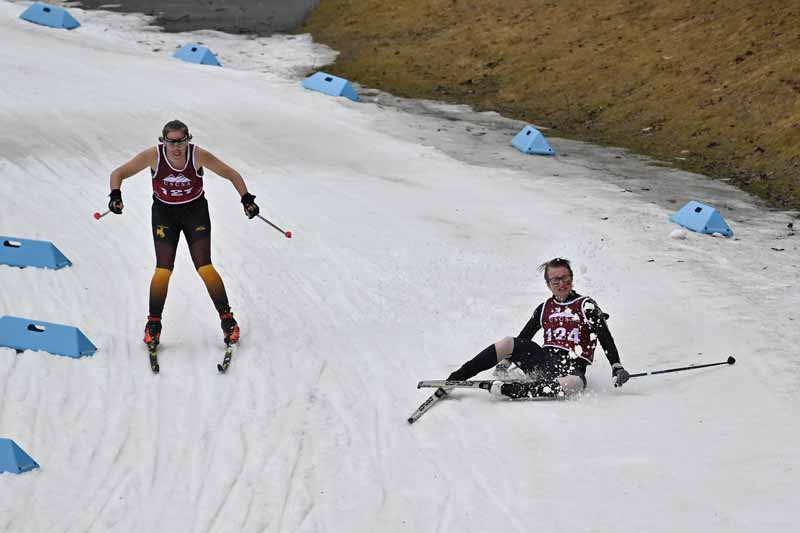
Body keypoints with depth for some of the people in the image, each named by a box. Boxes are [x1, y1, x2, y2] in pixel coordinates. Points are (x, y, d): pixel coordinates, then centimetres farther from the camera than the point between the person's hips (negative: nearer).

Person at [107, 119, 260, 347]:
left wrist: (246, 199, -21)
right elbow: (118, 174, -15)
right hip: (164, 211, 0)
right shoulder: (153, 155, -23)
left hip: (195, 210, 0)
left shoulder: (199, 155, -23)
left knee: (204, 268, -10)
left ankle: (227, 319, 6)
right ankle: (153, 323, 8)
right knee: (163, 269, -11)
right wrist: (115, 195, -33)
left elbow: (232, 175, -10)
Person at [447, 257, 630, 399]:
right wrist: (505, 361, 20)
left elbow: (606, 338, -5)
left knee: (573, 384, -42)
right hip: (544, 361, 4)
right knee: (507, 343, -20)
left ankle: (505, 389, -43)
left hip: (573, 367, -4)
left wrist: (617, 367, -15)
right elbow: (523, 337, 24)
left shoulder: (586, 305, 2)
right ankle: (454, 379, -20)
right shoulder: (544, 308, 15)